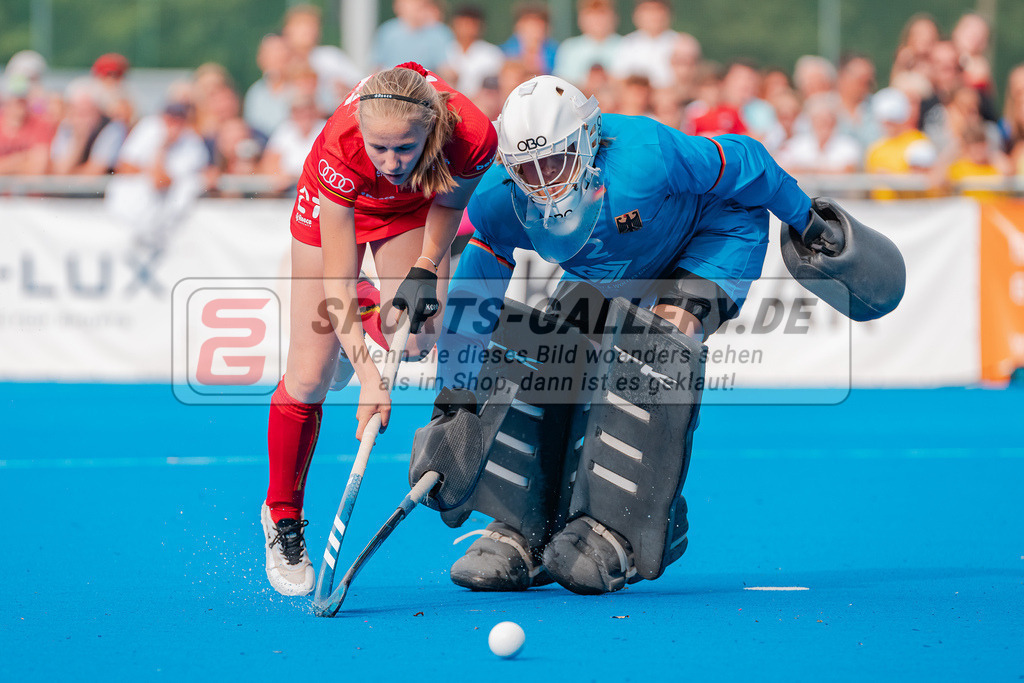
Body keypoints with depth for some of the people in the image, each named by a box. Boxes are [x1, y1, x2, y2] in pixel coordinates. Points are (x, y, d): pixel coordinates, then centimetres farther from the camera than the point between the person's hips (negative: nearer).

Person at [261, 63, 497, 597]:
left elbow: (449, 201, -13)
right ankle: (282, 517, 15)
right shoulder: (339, 150, -44)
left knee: (416, 342, -14)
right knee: (309, 377, -6)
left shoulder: (473, 137, -39)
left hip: (413, 210, 2)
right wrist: (367, 372, -46)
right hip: (335, 208, -2)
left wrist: (426, 267, -22)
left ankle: (361, 325, 25)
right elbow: (337, 278, -38)